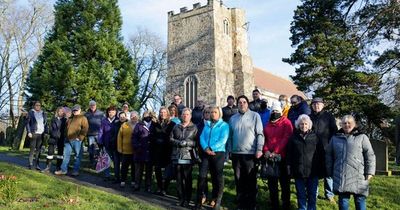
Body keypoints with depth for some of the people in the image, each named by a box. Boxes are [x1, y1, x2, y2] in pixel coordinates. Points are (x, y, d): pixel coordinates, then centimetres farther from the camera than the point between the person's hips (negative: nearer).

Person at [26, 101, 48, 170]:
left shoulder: (43, 114, 14)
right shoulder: (31, 113, 4)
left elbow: (46, 124, 16)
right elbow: (27, 123, 2)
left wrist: (47, 132, 6)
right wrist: (29, 132, -7)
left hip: (41, 134, 3)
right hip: (33, 133, -3)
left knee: (38, 149, 3)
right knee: (32, 149, -3)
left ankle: (36, 164, 8)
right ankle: (31, 164, 2)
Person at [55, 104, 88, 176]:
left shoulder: (83, 118, -3)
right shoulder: (70, 119, 19)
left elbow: (85, 128, -12)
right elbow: (67, 127, 28)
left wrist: (80, 137, -16)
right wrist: (66, 136, 16)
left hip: (77, 140, -7)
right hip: (68, 140, 7)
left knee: (78, 155, 1)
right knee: (66, 155, 9)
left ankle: (76, 171, 7)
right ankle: (63, 170, 15)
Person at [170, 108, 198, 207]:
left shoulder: (194, 128, 5)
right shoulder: (176, 127, 15)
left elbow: (197, 142, -1)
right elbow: (171, 139, 10)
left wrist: (187, 143, -14)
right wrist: (179, 142, -7)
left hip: (188, 156, -3)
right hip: (177, 156, 3)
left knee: (187, 179, -1)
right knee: (179, 178, 7)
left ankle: (187, 200, 8)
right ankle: (180, 199, 17)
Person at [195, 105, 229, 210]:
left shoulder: (224, 125, 3)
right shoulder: (207, 125, 16)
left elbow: (223, 139, -10)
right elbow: (202, 137, 6)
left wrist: (212, 148, -18)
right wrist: (205, 148, -13)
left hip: (218, 153, -3)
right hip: (206, 153, 3)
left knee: (217, 177, 2)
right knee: (202, 175, -4)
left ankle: (217, 200, 13)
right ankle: (199, 199, 4)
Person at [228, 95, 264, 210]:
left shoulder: (255, 116, 0)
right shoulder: (233, 118, 12)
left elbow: (260, 134, -5)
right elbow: (230, 136, 15)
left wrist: (259, 149, -13)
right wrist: (230, 150, 9)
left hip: (251, 153, -4)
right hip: (236, 153, 4)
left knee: (251, 181, 3)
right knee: (239, 180, 11)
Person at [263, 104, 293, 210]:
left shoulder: (286, 122, -1)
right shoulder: (267, 125, 14)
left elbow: (286, 138, -11)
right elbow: (264, 138, 10)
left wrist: (276, 151, -18)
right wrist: (266, 150, -9)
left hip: (282, 157, -5)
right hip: (269, 158, 5)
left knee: (284, 182, 4)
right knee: (272, 182, 10)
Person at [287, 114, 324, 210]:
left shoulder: (315, 137, 1)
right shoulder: (294, 138, 4)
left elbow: (321, 154, 3)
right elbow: (289, 154, 6)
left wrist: (321, 169, 1)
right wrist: (289, 167, 1)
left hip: (313, 171, -1)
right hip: (298, 172, 1)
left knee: (312, 195, 8)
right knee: (301, 195, 10)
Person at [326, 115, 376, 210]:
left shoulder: (362, 137, 7)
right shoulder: (335, 138, 13)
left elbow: (370, 155, 2)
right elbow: (329, 156, 15)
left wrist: (369, 172, -6)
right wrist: (330, 172, 11)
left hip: (358, 176, -2)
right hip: (340, 177, 2)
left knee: (359, 200, 4)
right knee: (343, 200, 8)